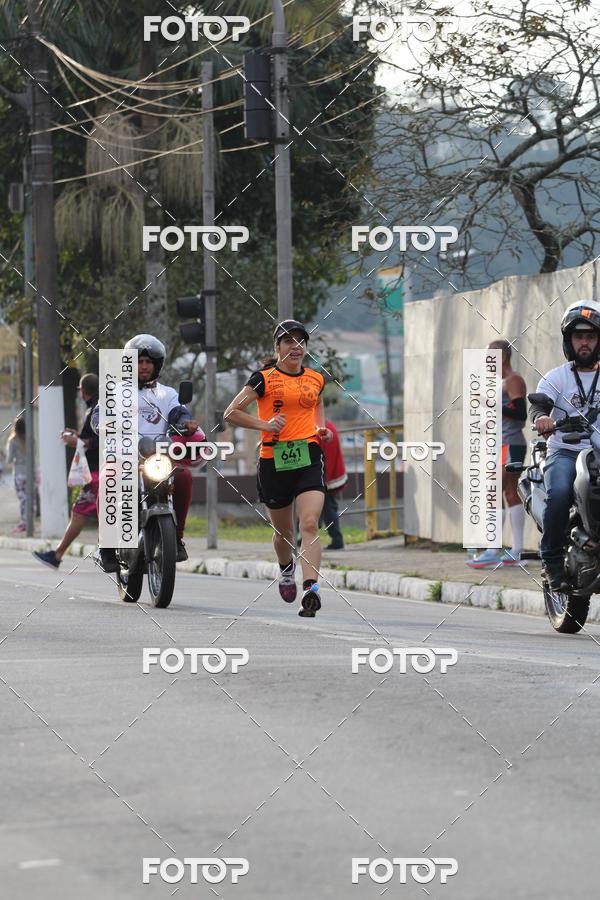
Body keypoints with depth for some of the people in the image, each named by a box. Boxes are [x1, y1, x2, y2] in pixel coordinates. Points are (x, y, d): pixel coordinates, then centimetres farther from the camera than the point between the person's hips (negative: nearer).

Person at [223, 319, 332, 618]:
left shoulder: (316, 379, 11)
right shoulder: (264, 378, -1)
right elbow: (231, 413, -2)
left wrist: (321, 429, 14)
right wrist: (264, 424, -14)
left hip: (309, 457, 1)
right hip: (274, 459, -1)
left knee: (310, 525, -18)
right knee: (283, 531, 14)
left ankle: (311, 590, -28)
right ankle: (286, 570, 46)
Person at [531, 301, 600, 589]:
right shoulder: (556, 377, 11)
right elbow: (539, 403, -7)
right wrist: (541, 417, -31)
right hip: (564, 452, -2)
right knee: (559, 493, -31)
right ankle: (552, 559, -17)